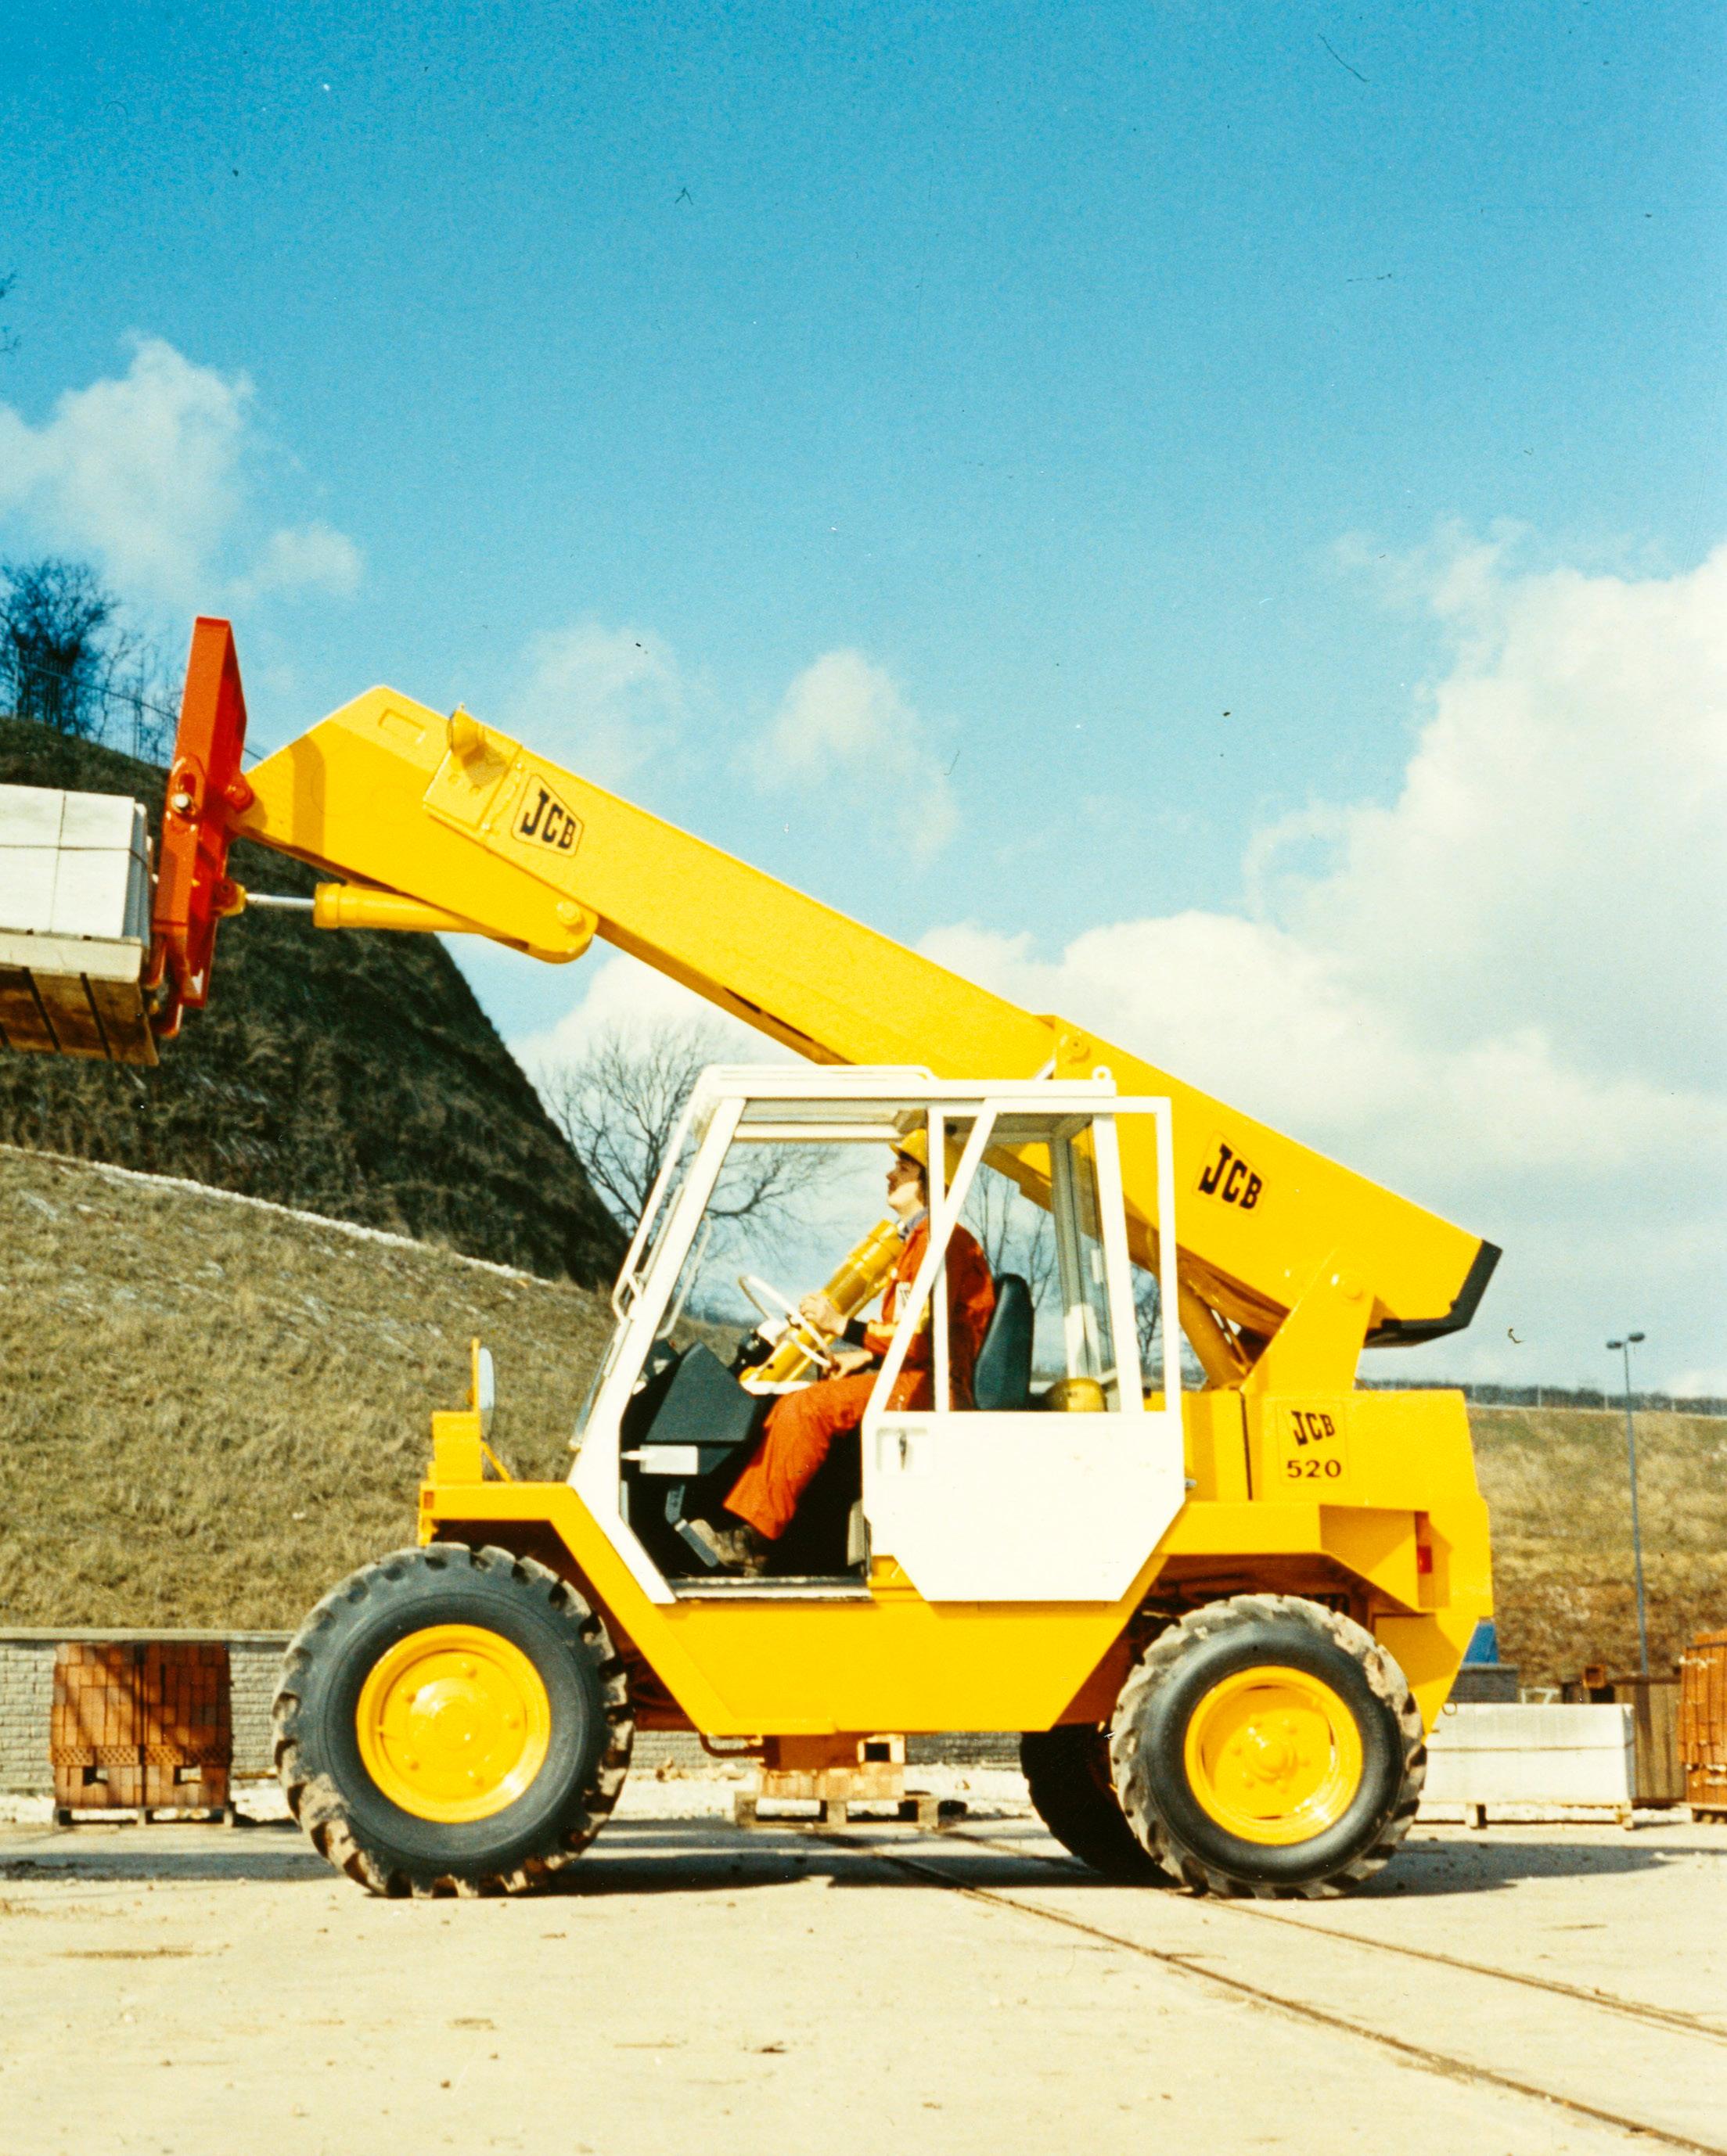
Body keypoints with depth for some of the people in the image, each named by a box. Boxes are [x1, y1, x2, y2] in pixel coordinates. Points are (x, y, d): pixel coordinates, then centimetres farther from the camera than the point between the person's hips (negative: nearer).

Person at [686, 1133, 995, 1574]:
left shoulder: (942, 1242, -11)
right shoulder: (917, 1241, 24)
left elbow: (920, 1338, -20)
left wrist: (844, 1328, -20)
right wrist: (864, 1355, 12)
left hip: (926, 1387, -10)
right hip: (908, 1378, 10)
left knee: (808, 1408, -23)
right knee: (793, 1406, -4)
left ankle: (751, 1536, -22)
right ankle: (741, 1529, -15)